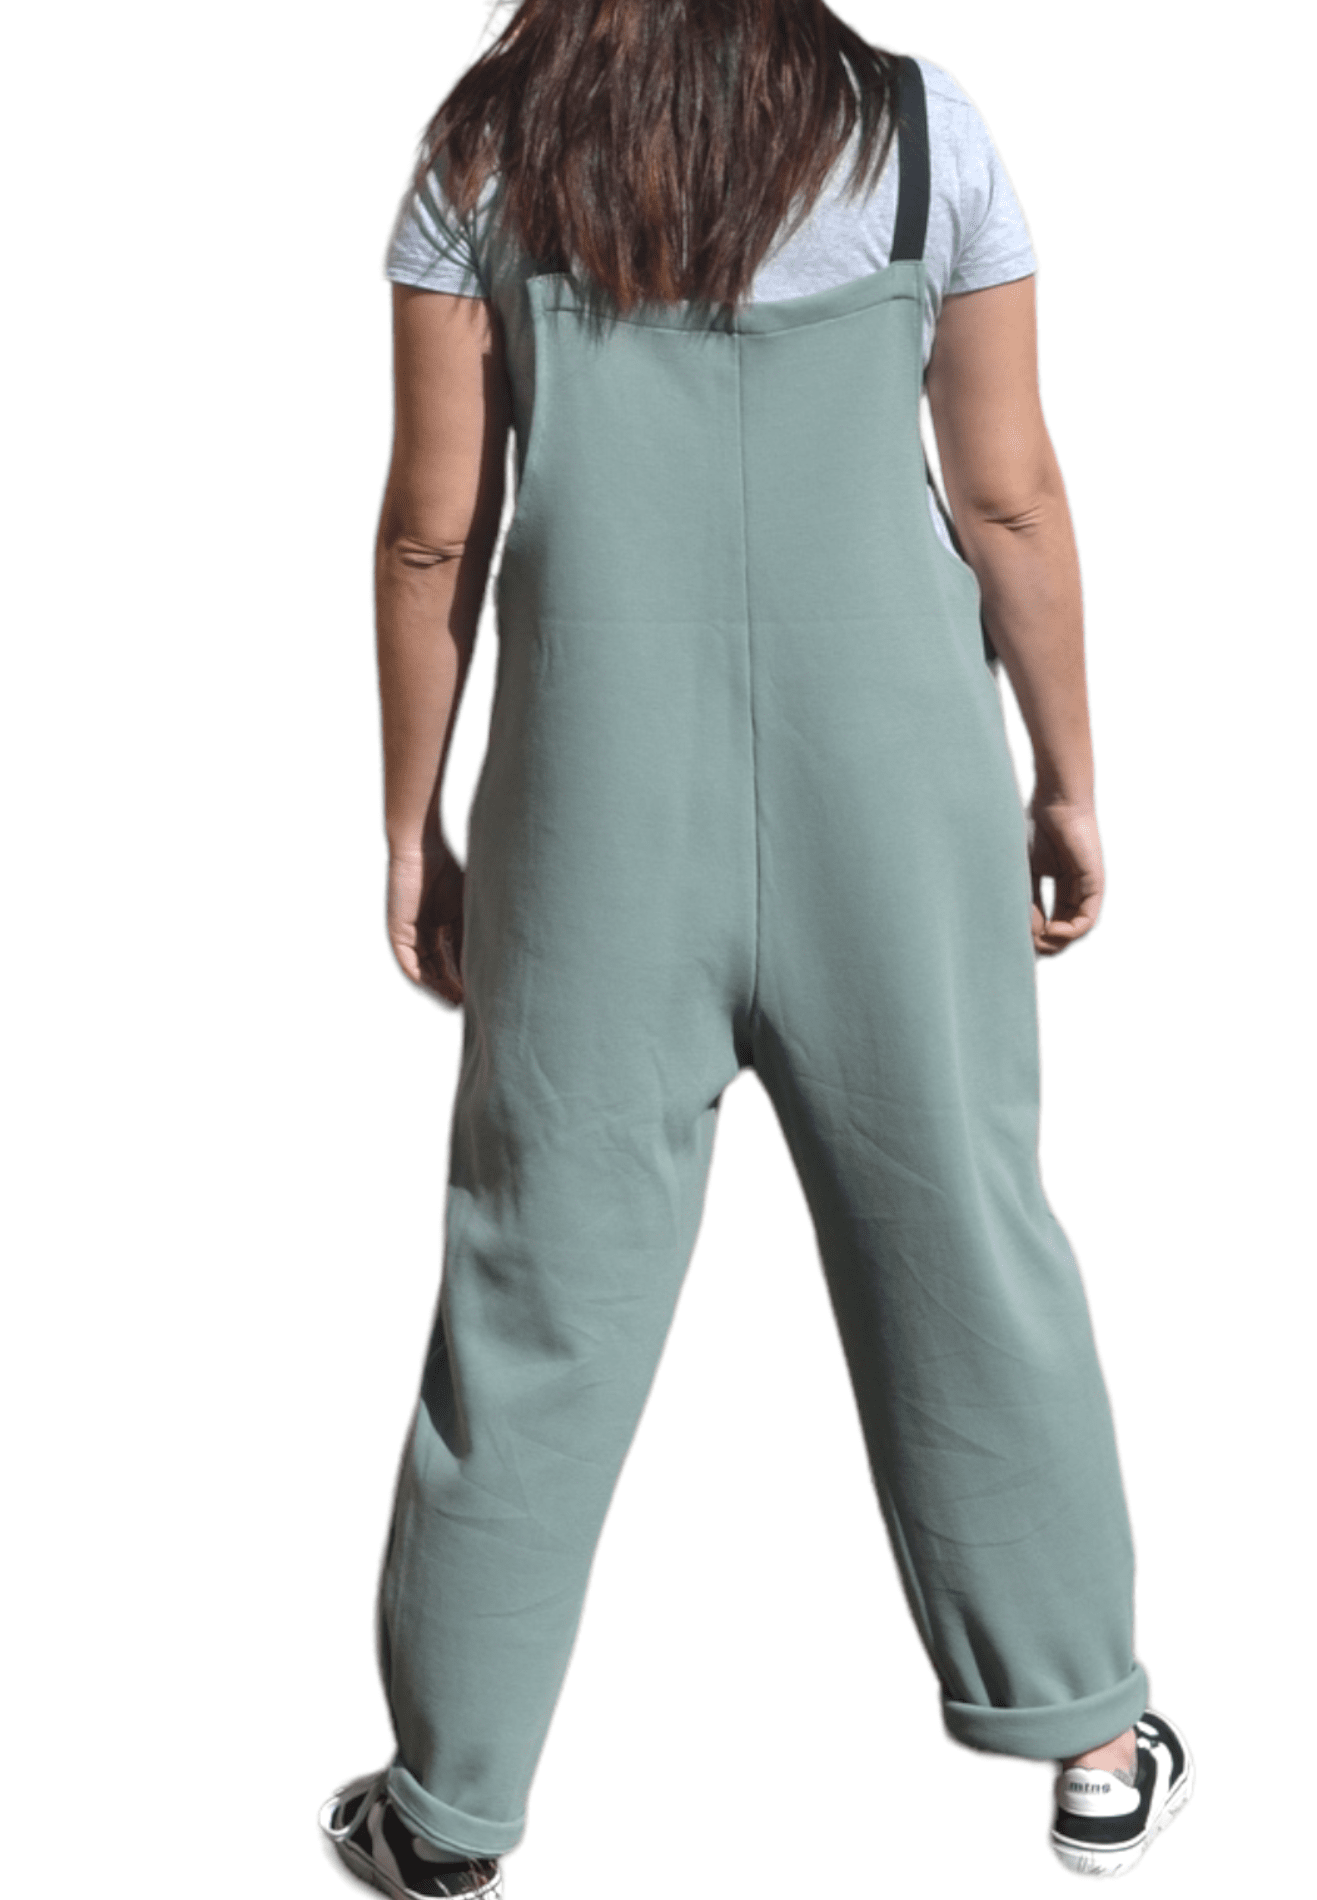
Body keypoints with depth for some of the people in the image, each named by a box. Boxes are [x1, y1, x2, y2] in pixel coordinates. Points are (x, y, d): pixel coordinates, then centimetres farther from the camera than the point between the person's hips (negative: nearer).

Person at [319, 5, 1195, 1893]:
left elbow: (435, 531, -2)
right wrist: (1068, 780, 11)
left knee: (541, 1295, 8)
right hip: (891, 783, 1)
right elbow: (1009, 499, 0)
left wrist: (410, 827, 7)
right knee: (963, 1240, 14)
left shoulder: (482, 153, 0)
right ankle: (1095, 1744, 29)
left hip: (601, 804, 0)